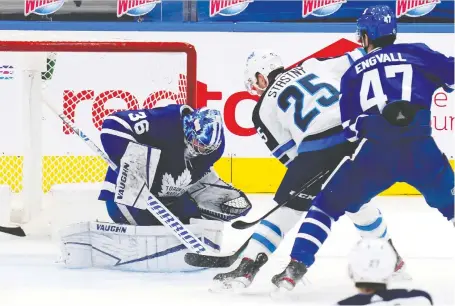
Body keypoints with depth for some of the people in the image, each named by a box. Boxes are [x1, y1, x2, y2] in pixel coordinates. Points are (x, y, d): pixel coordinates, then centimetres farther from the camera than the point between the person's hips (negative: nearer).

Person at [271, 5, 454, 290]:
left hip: (373, 152, 0)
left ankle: (296, 267, 4)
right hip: (420, 149, 0)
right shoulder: (417, 53, 17)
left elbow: (351, 127, 16)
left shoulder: (353, 72, 20)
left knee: (329, 204, 15)